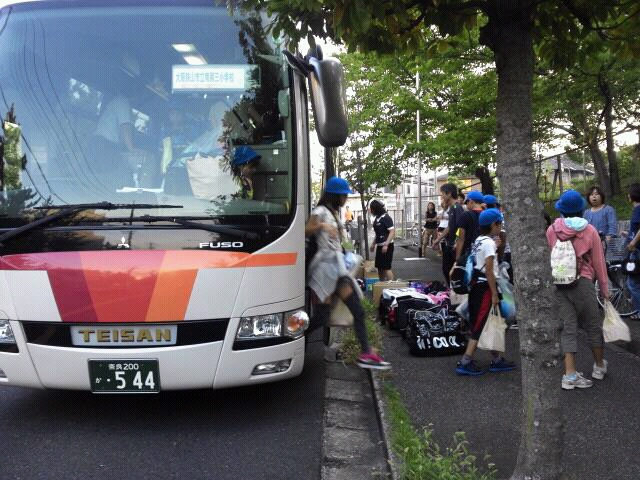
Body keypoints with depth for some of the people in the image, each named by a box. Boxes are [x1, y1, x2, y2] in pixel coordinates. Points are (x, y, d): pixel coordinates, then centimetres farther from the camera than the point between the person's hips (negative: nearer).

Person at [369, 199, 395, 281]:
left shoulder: (386, 218, -14)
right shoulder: (377, 218, 10)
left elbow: (392, 232, -20)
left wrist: (386, 245, -25)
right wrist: (373, 244, 20)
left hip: (387, 246, -8)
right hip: (379, 246, 8)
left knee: (386, 267, -7)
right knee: (380, 267, 12)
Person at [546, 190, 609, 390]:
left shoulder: (552, 230, -2)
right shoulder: (589, 231, -6)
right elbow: (598, 262, -1)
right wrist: (604, 289, 8)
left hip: (558, 284, 2)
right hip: (582, 283, -2)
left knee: (567, 328, 6)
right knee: (593, 326, 16)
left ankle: (570, 374, 1)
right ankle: (599, 366, 33)